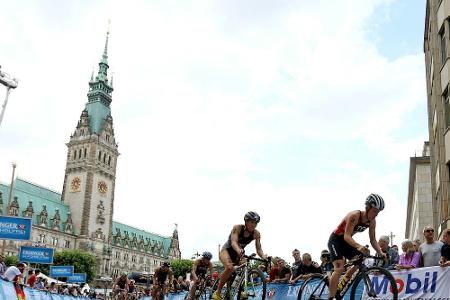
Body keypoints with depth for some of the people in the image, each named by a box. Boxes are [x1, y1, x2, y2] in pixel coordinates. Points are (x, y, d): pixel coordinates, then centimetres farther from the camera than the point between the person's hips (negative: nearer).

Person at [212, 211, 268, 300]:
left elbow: (259, 249, -18)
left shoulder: (256, 234, -14)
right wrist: (238, 250, -61)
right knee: (229, 268, -31)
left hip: (238, 253, 5)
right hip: (226, 250, -5)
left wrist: (263, 256, -41)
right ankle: (217, 292, -22)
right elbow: (233, 242, -39)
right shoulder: (237, 228, -25)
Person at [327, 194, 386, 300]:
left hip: (347, 241, 8)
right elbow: (347, 236, -37)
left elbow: (373, 239, -4)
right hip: (335, 240, -8)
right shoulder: (354, 216, -30)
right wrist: (358, 246, -54)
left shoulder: (372, 222, -8)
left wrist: (380, 253, -21)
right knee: (339, 268, -21)